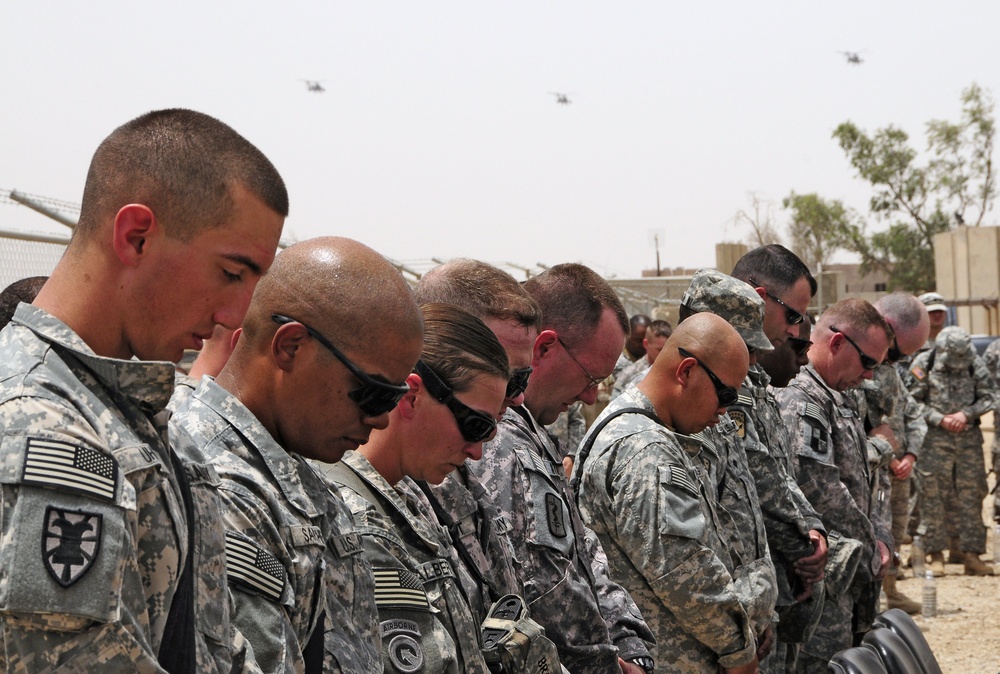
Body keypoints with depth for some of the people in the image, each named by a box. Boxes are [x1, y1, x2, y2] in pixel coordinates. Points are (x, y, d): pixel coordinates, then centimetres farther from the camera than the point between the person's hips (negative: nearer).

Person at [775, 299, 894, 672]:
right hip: (822, 583, -10)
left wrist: (878, 540, 6)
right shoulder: (798, 400, -17)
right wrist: (870, 552, -10)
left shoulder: (838, 399, 17)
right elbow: (823, 494, -23)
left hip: (850, 578, 10)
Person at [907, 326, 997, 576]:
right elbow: (913, 401, -5)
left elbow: (989, 396, 4)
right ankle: (936, 555, 4)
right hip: (935, 438, -3)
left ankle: (972, 554, 10)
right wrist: (940, 419, -13)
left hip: (969, 437, 3)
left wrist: (966, 414, -10)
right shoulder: (923, 364, -6)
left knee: (972, 495, 3)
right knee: (932, 495, -4)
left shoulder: (975, 364, 2)